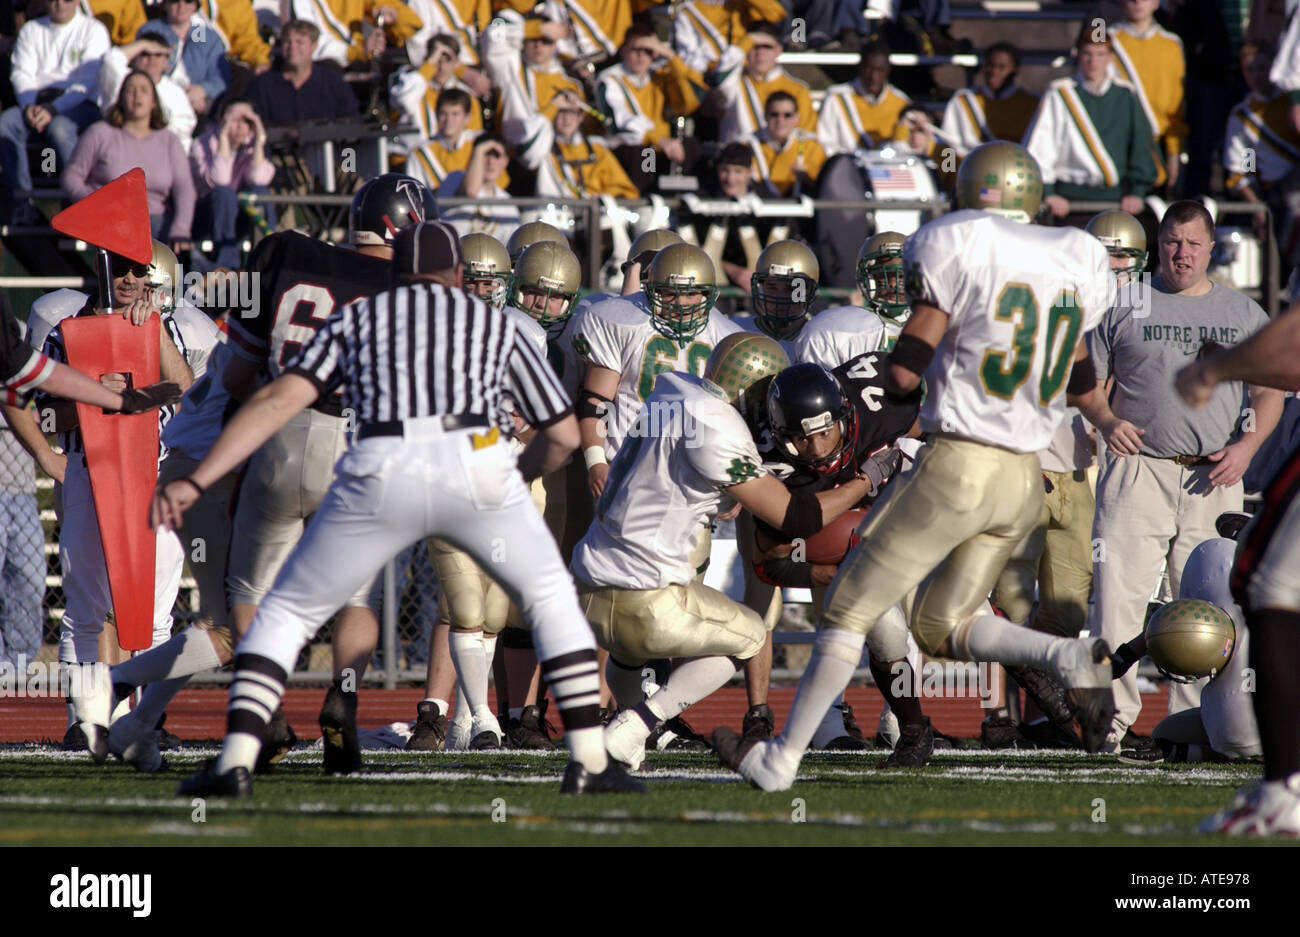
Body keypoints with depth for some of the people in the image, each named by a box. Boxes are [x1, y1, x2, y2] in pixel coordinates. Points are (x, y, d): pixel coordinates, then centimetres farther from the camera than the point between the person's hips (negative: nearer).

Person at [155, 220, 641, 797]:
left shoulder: (354, 320, 25)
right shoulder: (495, 324, 27)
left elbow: (278, 401, 11)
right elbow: (563, 435, 30)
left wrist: (194, 483, 6)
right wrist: (518, 477, 50)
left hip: (382, 473, 0)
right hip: (476, 466, 0)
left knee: (288, 612, 16)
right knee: (551, 601, 23)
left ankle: (235, 762, 2)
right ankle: (589, 761, 14)